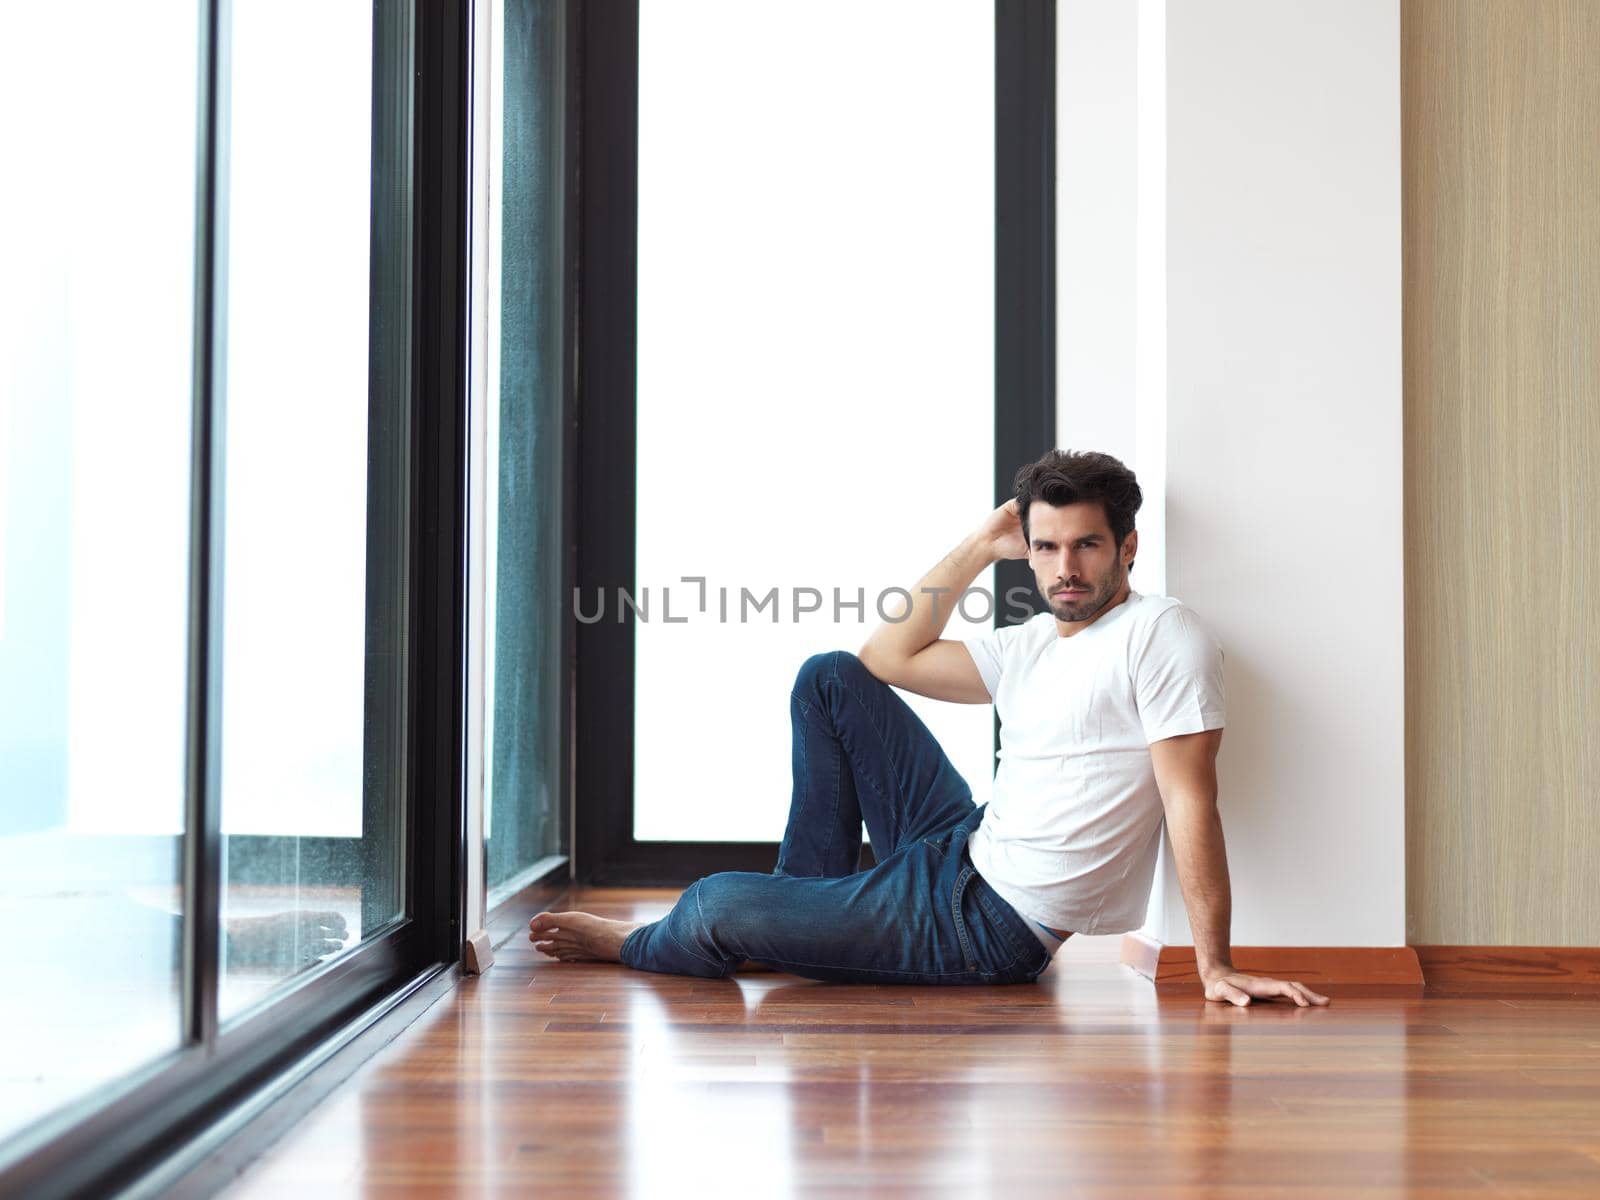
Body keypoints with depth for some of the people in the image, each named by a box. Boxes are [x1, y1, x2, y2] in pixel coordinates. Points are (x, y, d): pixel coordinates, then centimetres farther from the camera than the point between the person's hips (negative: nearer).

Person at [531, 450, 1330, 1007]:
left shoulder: (1160, 634, -15)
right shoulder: (1031, 647, 10)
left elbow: (1190, 800, -20)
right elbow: (890, 656, 13)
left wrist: (1215, 966, -23)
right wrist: (980, 547, 9)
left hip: (992, 927, -8)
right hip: (961, 849, 9)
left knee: (717, 907, -11)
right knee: (829, 678, 12)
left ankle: (637, 945, 28)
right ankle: (812, 904, 12)